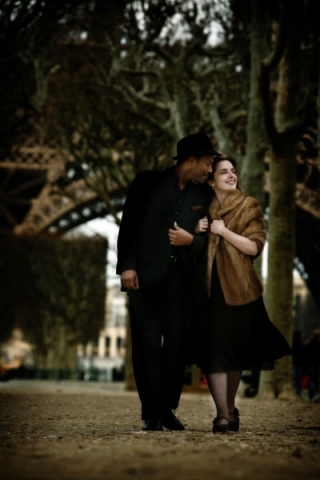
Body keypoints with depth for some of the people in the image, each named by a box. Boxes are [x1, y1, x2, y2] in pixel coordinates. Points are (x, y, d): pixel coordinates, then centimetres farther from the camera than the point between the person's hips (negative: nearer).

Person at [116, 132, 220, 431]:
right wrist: (127, 266, -9)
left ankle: (167, 409, 10)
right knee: (147, 345, -4)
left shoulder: (203, 194, 13)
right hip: (146, 275, -3)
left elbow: (207, 236, 15)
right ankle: (152, 413, 0)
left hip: (181, 278, 3)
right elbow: (128, 225, 0)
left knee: (176, 345, 0)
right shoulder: (148, 183, 4)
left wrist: (192, 239, -7)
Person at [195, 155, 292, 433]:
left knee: (235, 350, 7)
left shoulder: (249, 206, 4)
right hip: (210, 288, 1)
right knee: (214, 351, -10)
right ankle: (223, 415, -13)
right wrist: (197, 232, -4)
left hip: (239, 288, -1)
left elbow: (256, 247, -5)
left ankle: (231, 408, 22)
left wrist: (224, 232, -13)